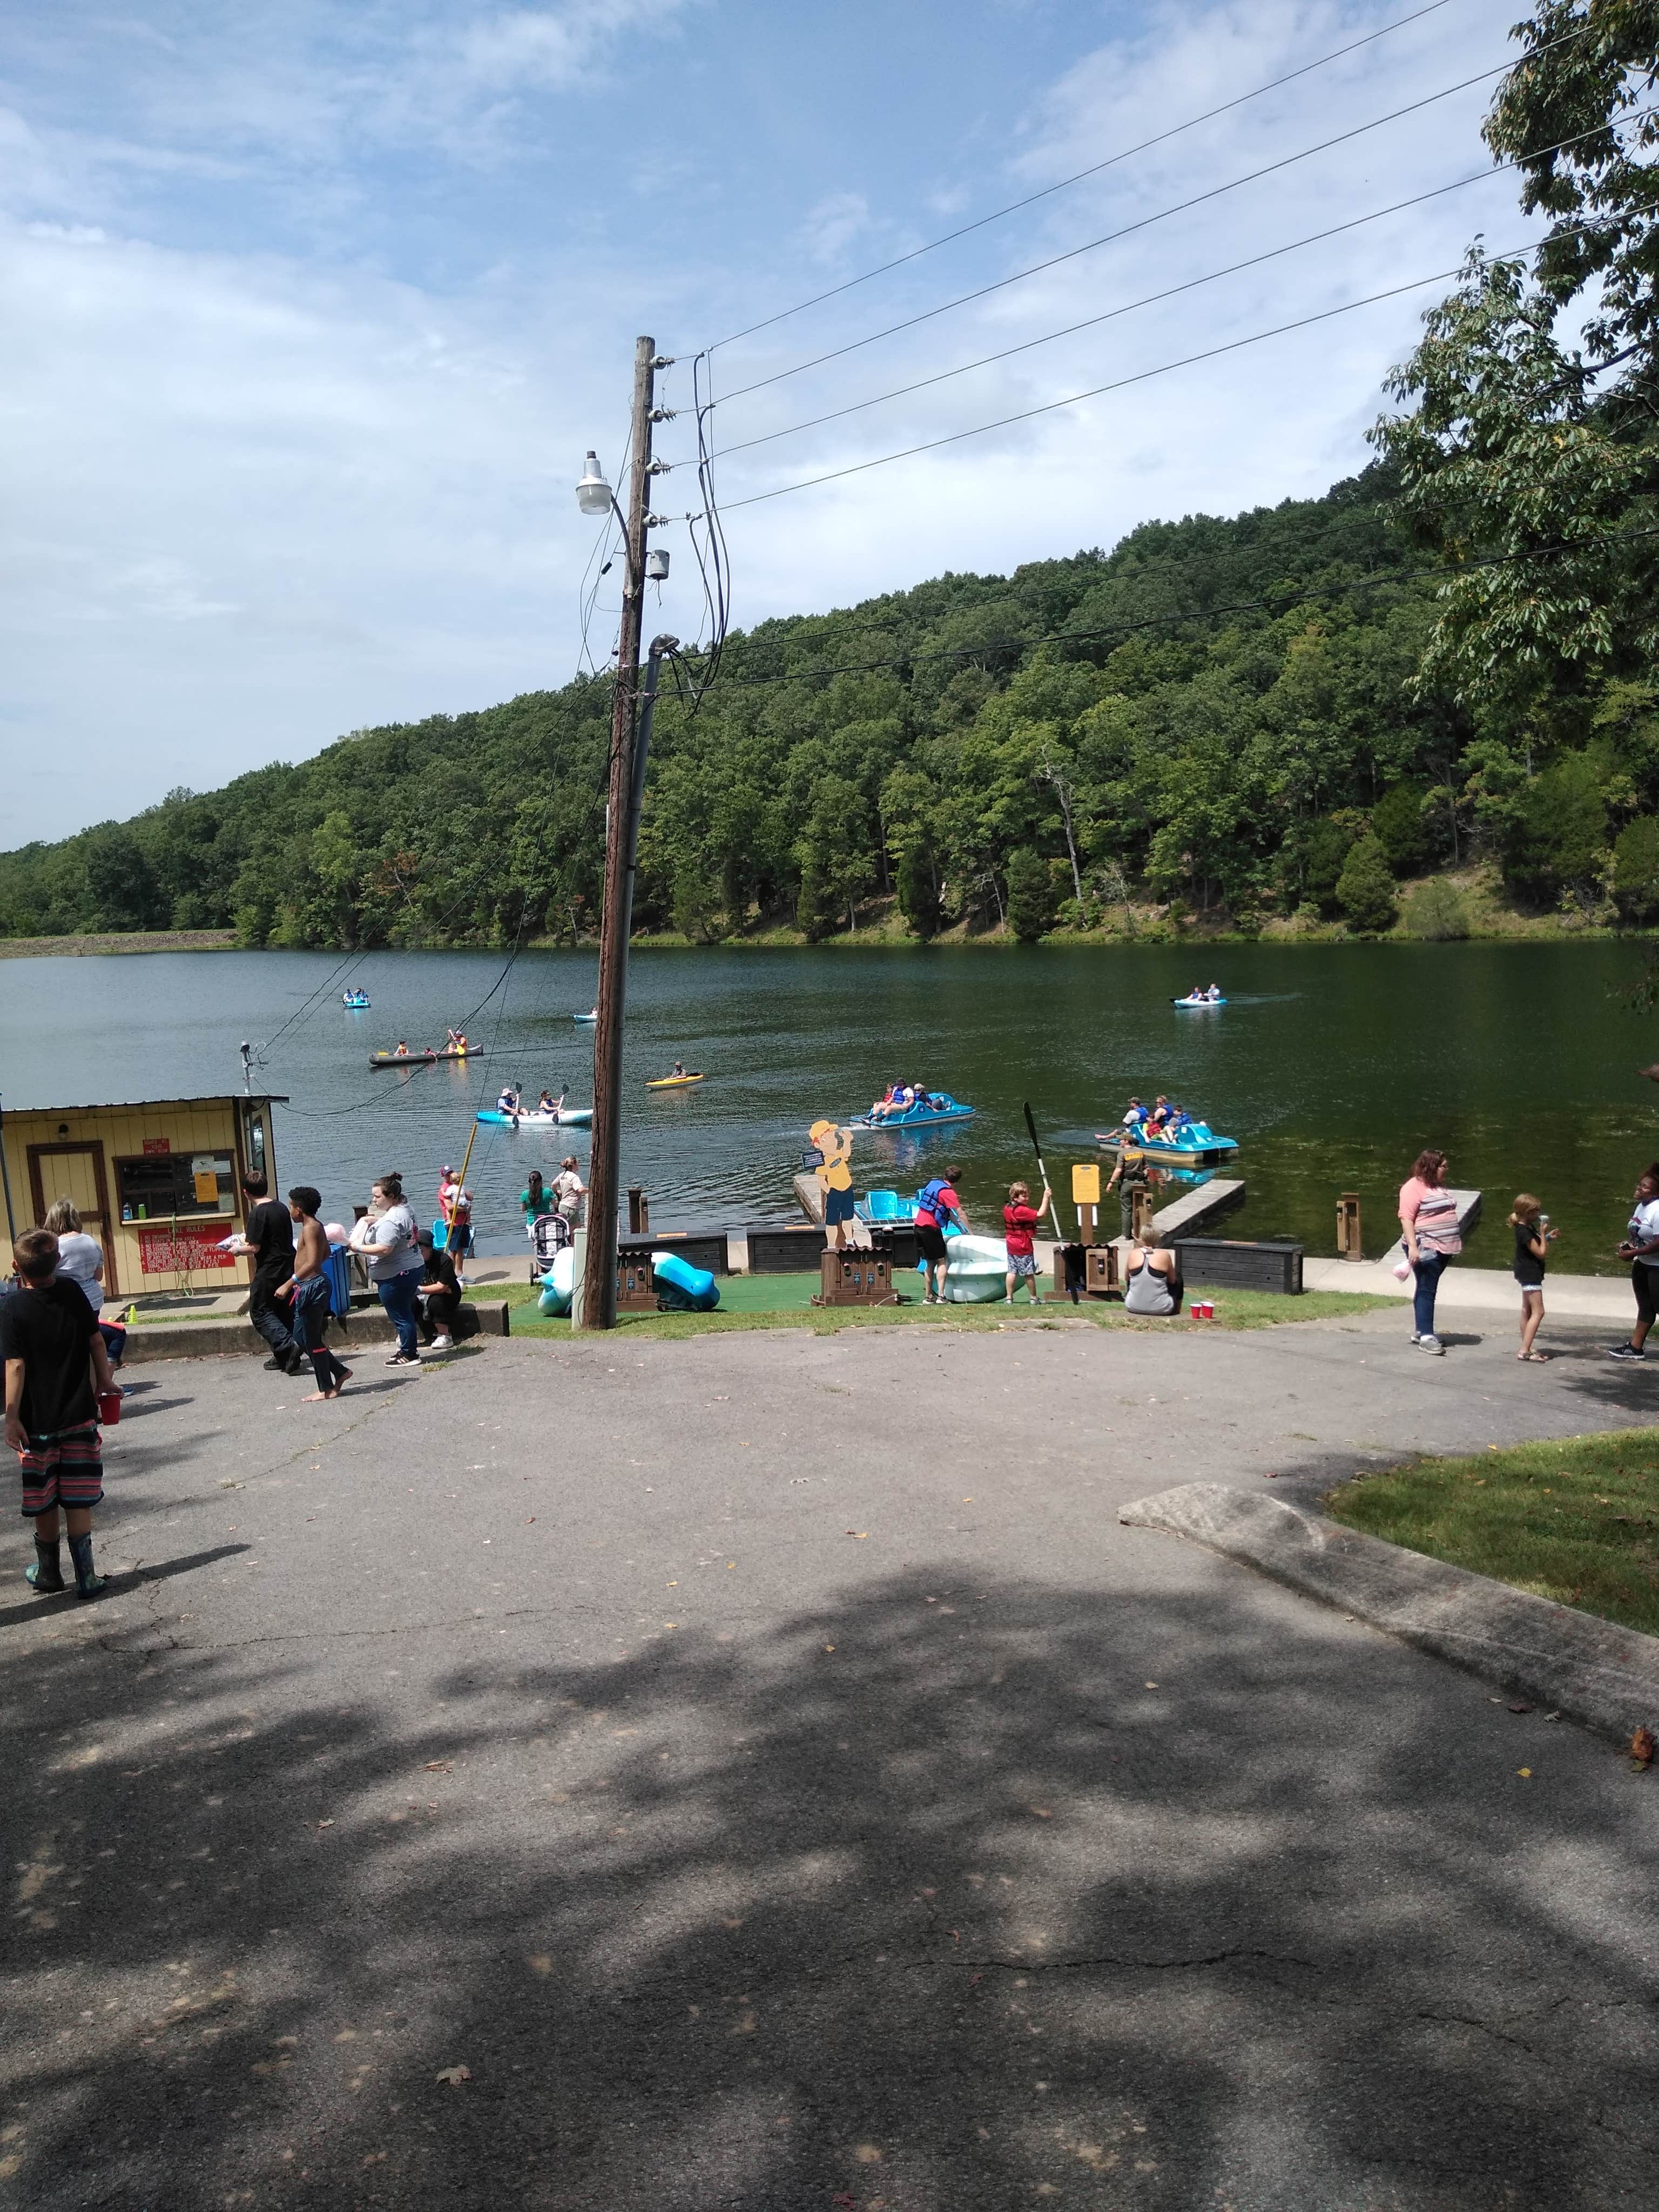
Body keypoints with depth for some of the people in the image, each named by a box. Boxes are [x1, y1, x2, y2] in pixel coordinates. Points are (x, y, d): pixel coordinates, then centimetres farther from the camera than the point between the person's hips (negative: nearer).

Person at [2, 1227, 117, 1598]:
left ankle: (49, 1574, 26)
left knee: (43, 1502, 12)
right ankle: (85, 1576, 6)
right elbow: (96, 1341, 3)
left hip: (36, 1421, -2)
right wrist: (105, 1378, 17)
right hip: (79, 1414, 2)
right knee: (78, 1498, 7)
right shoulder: (72, 1291, -4)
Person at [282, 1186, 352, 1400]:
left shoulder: (310, 1228, -16)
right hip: (313, 1285, 10)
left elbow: (312, 1263, -27)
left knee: (312, 1340, -1)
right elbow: (325, 1254, 28)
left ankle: (326, 1389, 6)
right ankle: (340, 1371, 20)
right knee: (302, 1335, 16)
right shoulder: (317, 1226, 13)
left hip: (312, 1286, -10)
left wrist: (290, 1284, -30)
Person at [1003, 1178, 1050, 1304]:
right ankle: (1034, 1298, 13)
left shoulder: (1007, 1208, 5)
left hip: (1011, 1245, 8)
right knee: (1029, 1273, 3)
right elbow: (1040, 1214, -26)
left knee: (1012, 1271, 9)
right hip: (1024, 1247, -8)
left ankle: (1009, 1297, 9)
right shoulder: (1021, 1211, -22)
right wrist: (1046, 1197, -22)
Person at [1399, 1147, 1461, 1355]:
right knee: (1426, 1291, -9)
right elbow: (1406, 1218, -19)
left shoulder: (1439, 1186, 16)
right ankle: (1426, 1336, -10)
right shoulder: (1414, 1187, -13)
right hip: (1425, 1248, -9)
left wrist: (1454, 1244, 23)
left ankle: (1420, 1331, 21)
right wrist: (1413, 1246, -25)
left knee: (1427, 1289, 14)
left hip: (1442, 1248, 9)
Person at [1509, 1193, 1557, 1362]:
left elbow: (1537, 1246, 20)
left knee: (1527, 1310, 15)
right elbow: (1541, 1253, -21)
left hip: (1527, 1274, 11)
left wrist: (1548, 1237, 6)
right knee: (1538, 1312, -12)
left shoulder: (1528, 1227, 8)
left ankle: (1526, 1348, 23)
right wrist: (1543, 1233, -16)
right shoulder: (1524, 1232, -23)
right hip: (1530, 1274, -11)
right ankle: (1524, 1351, -16)